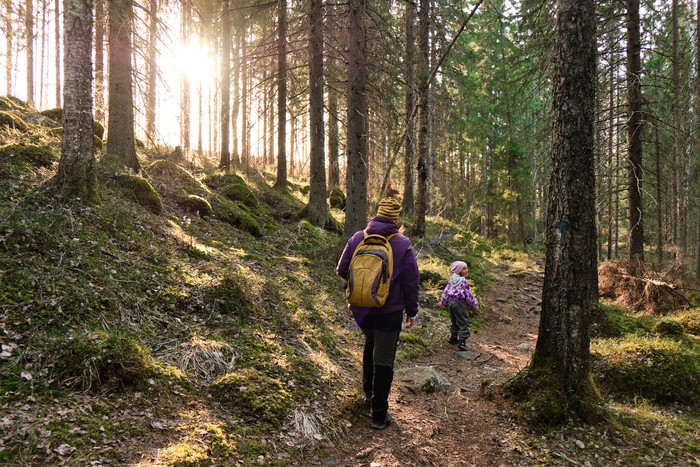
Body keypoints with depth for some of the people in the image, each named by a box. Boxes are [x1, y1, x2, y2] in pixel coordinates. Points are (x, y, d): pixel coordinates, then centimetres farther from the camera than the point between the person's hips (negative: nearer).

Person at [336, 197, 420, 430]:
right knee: (383, 360, 5)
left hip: (360, 308, 4)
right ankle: (379, 414, 11)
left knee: (370, 343, 30)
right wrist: (412, 311, 5)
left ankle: (368, 391, 41)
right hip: (389, 312, -3)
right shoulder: (403, 245, -10)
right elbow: (411, 282, -6)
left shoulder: (357, 238, -3)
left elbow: (342, 270, 4)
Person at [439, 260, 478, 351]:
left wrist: (443, 302, 23)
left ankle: (453, 338, 31)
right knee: (464, 323, -3)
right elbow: (468, 294, -12)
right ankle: (462, 342, -9)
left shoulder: (452, 280, 8)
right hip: (460, 303, -8)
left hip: (450, 301, 8)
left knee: (455, 322, 22)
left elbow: (446, 291, 12)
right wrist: (474, 303, 2)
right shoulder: (463, 281, -15)